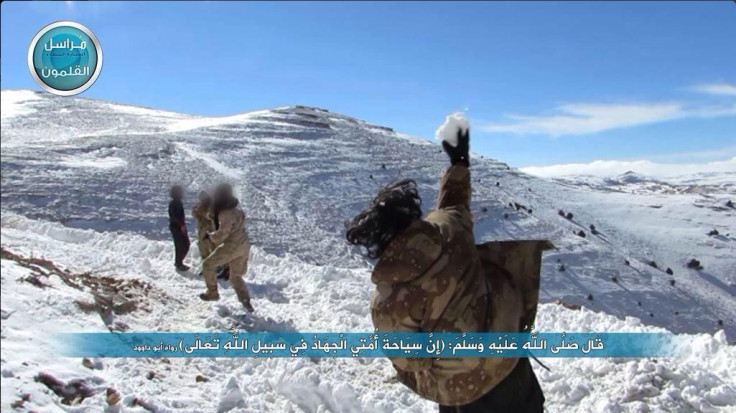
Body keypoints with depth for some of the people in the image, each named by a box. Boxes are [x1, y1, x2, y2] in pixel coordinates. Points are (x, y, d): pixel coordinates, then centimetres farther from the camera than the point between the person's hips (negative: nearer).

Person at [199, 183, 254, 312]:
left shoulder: (226, 213, -20)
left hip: (232, 246, -9)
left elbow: (222, 233, -21)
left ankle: (212, 292, 15)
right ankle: (246, 301, 10)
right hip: (243, 245, 9)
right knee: (236, 275, 19)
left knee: (208, 264, 8)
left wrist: (210, 235, -4)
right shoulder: (235, 209, 10)